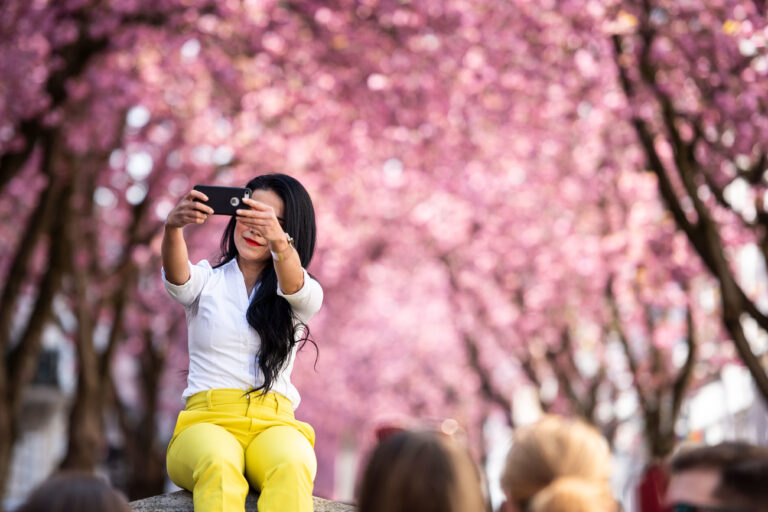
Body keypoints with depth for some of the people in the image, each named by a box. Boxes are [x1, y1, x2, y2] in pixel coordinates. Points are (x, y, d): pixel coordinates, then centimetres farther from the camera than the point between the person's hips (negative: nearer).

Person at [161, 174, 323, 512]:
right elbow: (176, 275, -9)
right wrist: (173, 228, -33)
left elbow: (294, 286, -12)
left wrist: (278, 241, -35)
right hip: (206, 420, 0)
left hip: (274, 422, 0)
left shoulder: (302, 296, 14)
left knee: (292, 469, -36)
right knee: (219, 467, -37)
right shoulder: (206, 281, 16)